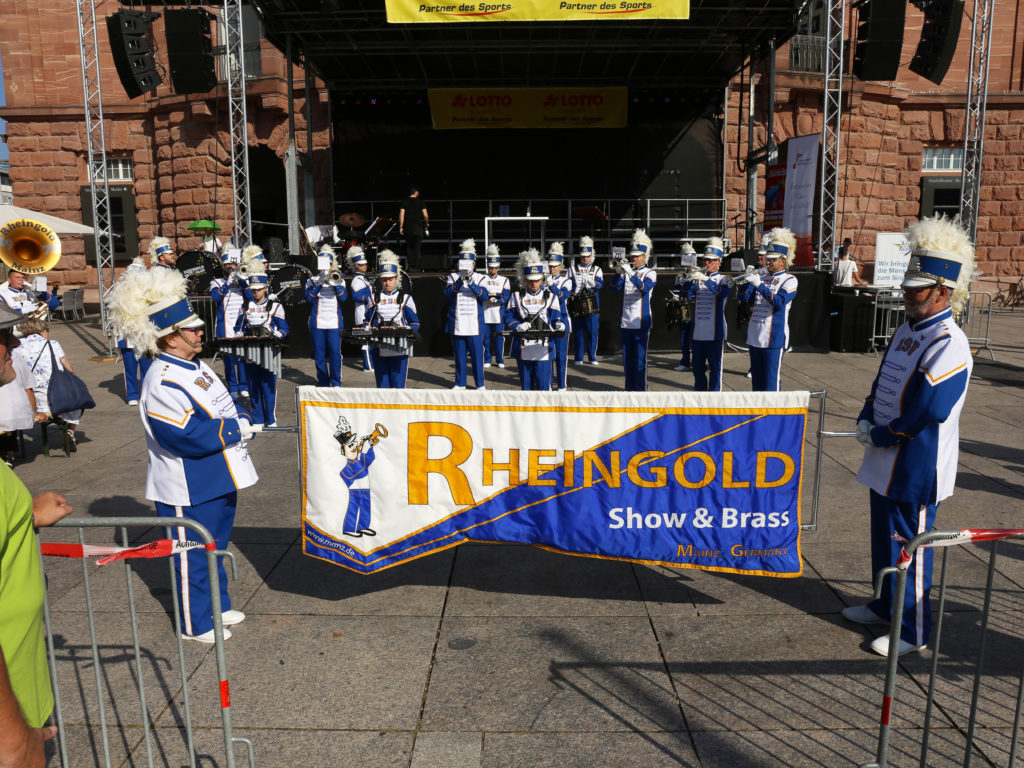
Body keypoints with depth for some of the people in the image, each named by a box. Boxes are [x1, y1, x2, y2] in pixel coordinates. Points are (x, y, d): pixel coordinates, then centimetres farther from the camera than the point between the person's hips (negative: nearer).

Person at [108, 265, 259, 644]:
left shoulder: (196, 366, 7)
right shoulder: (162, 384, -24)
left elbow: (224, 404, 16)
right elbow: (188, 436, -30)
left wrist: (245, 420, -4)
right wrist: (235, 429, -22)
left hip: (218, 480, 9)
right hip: (189, 489, -9)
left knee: (214, 547, 23)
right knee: (193, 556, 8)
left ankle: (217, 606, 40)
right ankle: (196, 623, 24)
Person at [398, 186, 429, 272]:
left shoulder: (404, 202, 4)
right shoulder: (421, 202, 0)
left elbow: (401, 215, -3)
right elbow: (425, 215, -2)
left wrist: (401, 227, 1)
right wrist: (427, 224, 16)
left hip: (408, 228, 2)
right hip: (418, 228, -1)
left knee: (408, 248, 11)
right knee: (417, 248, 0)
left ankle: (409, 267, 7)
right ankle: (416, 267, -4)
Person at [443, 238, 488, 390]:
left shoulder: (479, 278, 6)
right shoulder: (453, 277, 7)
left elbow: (484, 296, -9)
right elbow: (447, 293, -8)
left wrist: (472, 284, -23)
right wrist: (459, 282, -22)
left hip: (475, 325, -1)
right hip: (457, 325, 1)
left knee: (477, 355, 2)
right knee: (459, 355, 8)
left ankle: (480, 384, 12)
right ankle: (460, 383, 19)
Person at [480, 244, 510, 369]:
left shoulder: (504, 280, 9)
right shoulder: (482, 279, 8)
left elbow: (506, 297, -3)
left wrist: (495, 298, -20)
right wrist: (496, 295, -15)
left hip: (499, 314, 0)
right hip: (485, 314, 0)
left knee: (499, 337, 2)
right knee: (486, 338, 3)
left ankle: (500, 360, 13)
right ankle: (487, 360, 13)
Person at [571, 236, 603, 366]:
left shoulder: (597, 269, 11)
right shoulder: (573, 269, 11)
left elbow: (601, 284, -5)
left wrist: (592, 282, -24)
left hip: (592, 305, 0)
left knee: (592, 332, 1)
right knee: (578, 332, 2)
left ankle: (592, 357, 11)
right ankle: (578, 358, 9)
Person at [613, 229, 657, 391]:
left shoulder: (650, 273, -2)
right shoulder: (626, 271, 9)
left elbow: (645, 289, -21)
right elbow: (616, 287, -5)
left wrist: (631, 274, -31)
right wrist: (619, 272, -21)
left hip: (641, 322, -4)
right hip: (625, 322, 4)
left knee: (640, 358, -1)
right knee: (627, 358, 10)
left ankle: (641, 390, 6)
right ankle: (629, 388, 20)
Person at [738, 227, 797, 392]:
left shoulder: (789, 280, -4)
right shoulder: (762, 278, 13)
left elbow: (779, 302, -20)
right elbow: (743, 297, 8)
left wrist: (759, 285, -25)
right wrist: (748, 281, -9)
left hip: (773, 339, -6)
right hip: (755, 337, 6)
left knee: (771, 381, -3)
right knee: (756, 379, 14)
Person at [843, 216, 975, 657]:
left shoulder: (949, 344, -19)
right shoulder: (907, 330, 10)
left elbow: (928, 411, -25)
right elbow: (882, 385, 16)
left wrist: (880, 437, -14)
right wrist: (866, 422, -1)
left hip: (916, 469, -9)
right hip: (886, 462, 9)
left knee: (909, 547, 3)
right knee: (884, 539, 20)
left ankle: (913, 632, 19)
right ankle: (887, 607, 38)